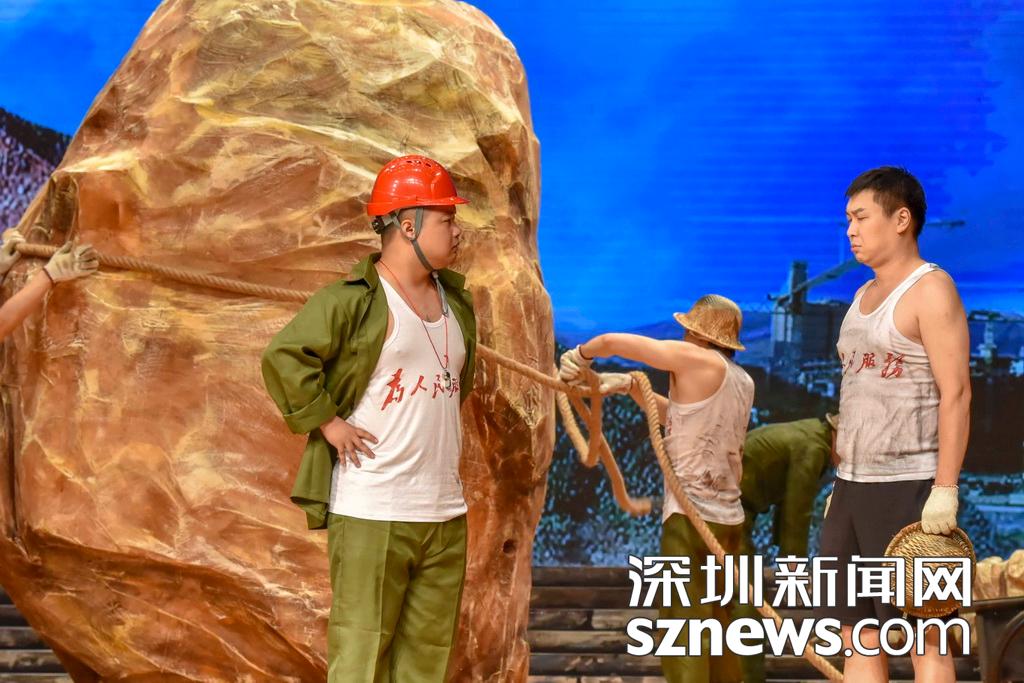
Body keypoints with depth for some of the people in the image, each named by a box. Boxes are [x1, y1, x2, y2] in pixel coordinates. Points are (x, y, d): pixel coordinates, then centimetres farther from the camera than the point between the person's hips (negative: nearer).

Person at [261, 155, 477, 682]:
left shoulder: (456, 301, 14)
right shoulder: (353, 300, -11)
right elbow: (283, 356, -17)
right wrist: (327, 422, -14)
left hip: (445, 514, 8)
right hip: (371, 513, -8)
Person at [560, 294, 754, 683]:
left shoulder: (695, 359, -8)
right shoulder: (743, 381, 13)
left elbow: (611, 341, -7)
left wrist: (578, 357, 12)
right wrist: (628, 385, 19)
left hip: (691, 516, -8)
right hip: (729, 517, 8)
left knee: (684, 629, -7)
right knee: (718, 625, 16)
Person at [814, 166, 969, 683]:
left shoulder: (930, 289, -8)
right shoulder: (864, 296, 18)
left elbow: (956, 393, -15)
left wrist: (945, 490, -22)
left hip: (908, 487, -9)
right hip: (855, 487, 9)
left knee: (923, 636, -7)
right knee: (858, 635, 8)